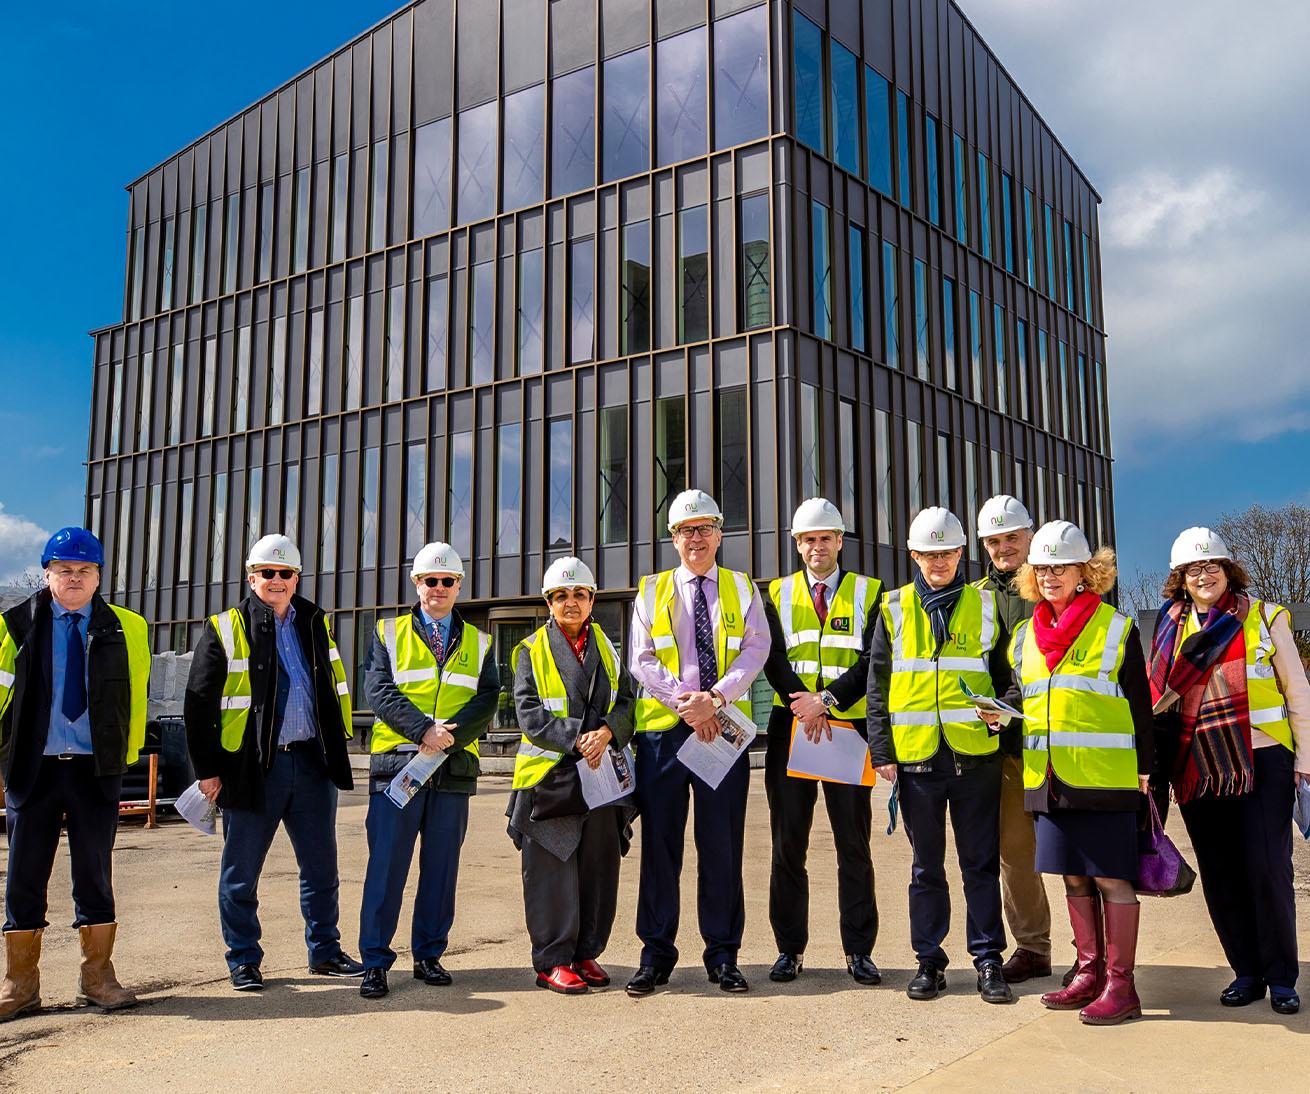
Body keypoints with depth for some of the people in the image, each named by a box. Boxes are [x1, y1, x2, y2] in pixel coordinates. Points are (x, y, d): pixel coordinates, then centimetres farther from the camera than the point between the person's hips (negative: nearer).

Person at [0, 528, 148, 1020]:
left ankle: (97, 976, 20)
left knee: (95, 874, 7)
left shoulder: (126, 628, 4)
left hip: (97, 768, 1)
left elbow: (136, 695, 9)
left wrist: (127, 753, 6)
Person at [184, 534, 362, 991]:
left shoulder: (316, 625, 11)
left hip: (311, 763, 4)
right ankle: (244, 961, 21)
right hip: (253, 766, -4)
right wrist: (208, 769, -6)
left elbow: (335, 692, 19)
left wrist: (335, 750, 13)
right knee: (241, 872, 6)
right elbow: (199, 705, -3)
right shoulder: (226, 630, -2)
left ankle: (325, 952, 24)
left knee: (321, 867, 11)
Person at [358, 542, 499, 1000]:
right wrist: (424, 730, -16)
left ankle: (429, 956, 20)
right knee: (387, 865, -3)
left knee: (441, 866, 8)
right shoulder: (389, 633, 8)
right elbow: (379, 690, -4)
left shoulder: (478, 642, 13)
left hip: (454, 768, 2)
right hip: (396, 762, -2)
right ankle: (375, 961, 7)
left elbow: (487, 700, 2)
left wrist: (448, 736, -15)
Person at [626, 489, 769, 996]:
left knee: (723, 843, 2)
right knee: (660, 841, 2)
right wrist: (684, 701, -11)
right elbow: (640, 659, 2)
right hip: (663, 726, 0)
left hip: (725, 726, 0)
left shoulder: (742, 588, 11)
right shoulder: (652, 591, 11)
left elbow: (756, 649, -1)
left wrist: (715, 697, -15)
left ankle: (723, 955, 13)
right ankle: (656, 954, 11)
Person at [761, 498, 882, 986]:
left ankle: (859, 950, 14)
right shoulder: (778, 594, 10)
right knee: (788, 845, 5)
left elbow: (872, 662, -4)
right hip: (790, 729, 1)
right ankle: (789, 949, 15)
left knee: (854, 845, 4)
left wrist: (826, 699, -16)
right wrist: (803, 705, -16)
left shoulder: (869, 593, 6)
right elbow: (773, 658, -1)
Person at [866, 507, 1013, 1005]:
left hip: (975, 754, 0)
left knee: (981, 862, 6)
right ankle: (928, 961, 19)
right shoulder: (895, 609, 6)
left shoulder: (984, 604, 7)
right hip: (916, 754, 1)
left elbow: (1003, 676, 11)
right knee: (926, 865, 10)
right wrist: (881, 750, 0)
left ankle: (988, 960, 16)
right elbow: (877, 684, 6)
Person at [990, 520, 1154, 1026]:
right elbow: (1018, 691, 20)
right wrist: (1000, 712, -3)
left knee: (1111, 876, -1)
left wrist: (1145, 770, -4)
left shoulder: (1116, 628, -1)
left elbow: (1140, 705, 0)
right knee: (1074, 876, 12)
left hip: (1104, 775, -5)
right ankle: (1089, 972, 23)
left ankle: (1120, 984, 8)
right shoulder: (1025, 635, 13)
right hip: (1047, 775, 5)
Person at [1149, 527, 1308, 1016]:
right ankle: (1247, 972, 19)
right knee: (1219, 874, 7)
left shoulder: (1265, 617, 2)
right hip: (1198, 769, 3)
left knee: (1268, 869, -5)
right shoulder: (1172, 626, 9)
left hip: (1261, 761, -3)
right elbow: (1158, 695, 17)